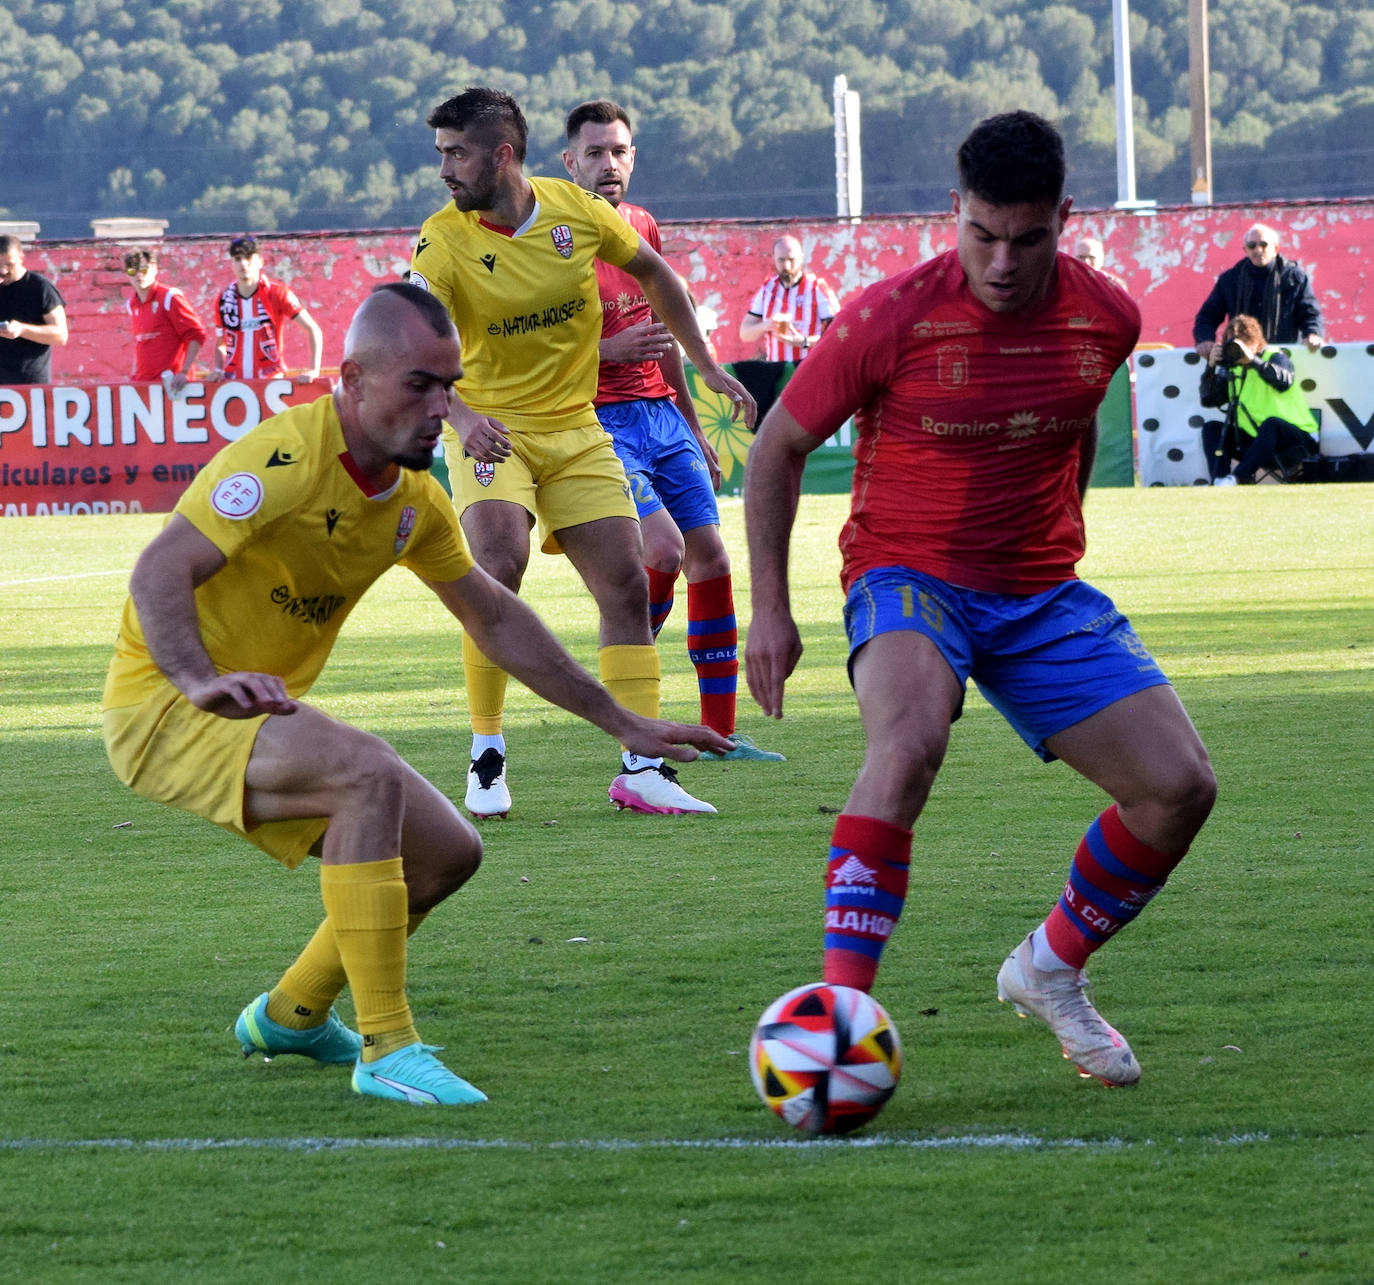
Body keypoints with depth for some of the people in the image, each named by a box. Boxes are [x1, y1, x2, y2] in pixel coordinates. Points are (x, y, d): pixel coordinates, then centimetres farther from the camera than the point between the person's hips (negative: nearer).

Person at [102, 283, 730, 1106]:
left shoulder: (414, 499, 3)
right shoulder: (288, 457, -23)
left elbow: (495, 617, 16)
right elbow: (158, 573, -32)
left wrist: (621, 723, 15)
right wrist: (202, 684, -49)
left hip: (263, 710, 9)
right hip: (165, 708, -9)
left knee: (447, 852, 5)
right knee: (368, 771, -31)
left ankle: (290, 1016, 27)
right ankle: (386, 1050, -28)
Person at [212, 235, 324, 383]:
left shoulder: (276, 293, -3)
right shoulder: (225, 298, 8)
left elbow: (313, 330, -4)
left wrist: (314, 371, -15)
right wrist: (218, 370, 1)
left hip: (270, 381, -3)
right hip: (234, 381, 3)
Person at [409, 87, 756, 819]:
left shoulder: (574, 210, -6)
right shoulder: (445, 240, -15)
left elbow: (650, 271, 12)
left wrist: (706, 368, 13)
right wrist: (458, 413, -47)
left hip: (575, 429, 4)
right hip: (490, 426, -4)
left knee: (627, 585, -1)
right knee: (500, 564, -25)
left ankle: (641, 770, 6)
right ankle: (486, 761, -14)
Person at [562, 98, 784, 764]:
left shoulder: (643, 228, 14)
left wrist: (692, 424, 25)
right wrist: (612, 350, -22)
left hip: (662, 413, 7)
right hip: (600, 422, -7)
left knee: (709, 555, 1)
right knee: (663, 545, -22)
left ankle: (720, 729, 7)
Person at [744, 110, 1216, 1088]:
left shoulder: (1106, 319, -4)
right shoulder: (892, 319, -17)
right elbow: (780, 446, -3)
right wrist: (769, 609, -4)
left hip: (1042, 594, 5)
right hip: (909, 577, -5)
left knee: (1181, 787, -7)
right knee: (910, 741, -37)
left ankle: (1052, 970, 19)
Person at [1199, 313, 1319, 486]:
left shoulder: (1275, 358, -6)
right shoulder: (1232, 369, 8)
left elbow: (1284, 380, -29)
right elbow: (1207, 399, 4)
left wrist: (1252, 359, -32)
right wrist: (1211, 368, -10)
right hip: (1254, 439, 6)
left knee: (1271, 424, -37)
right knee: (1211, 428, -4)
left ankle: (1237, 478, -42)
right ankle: (1218, 481, -25)